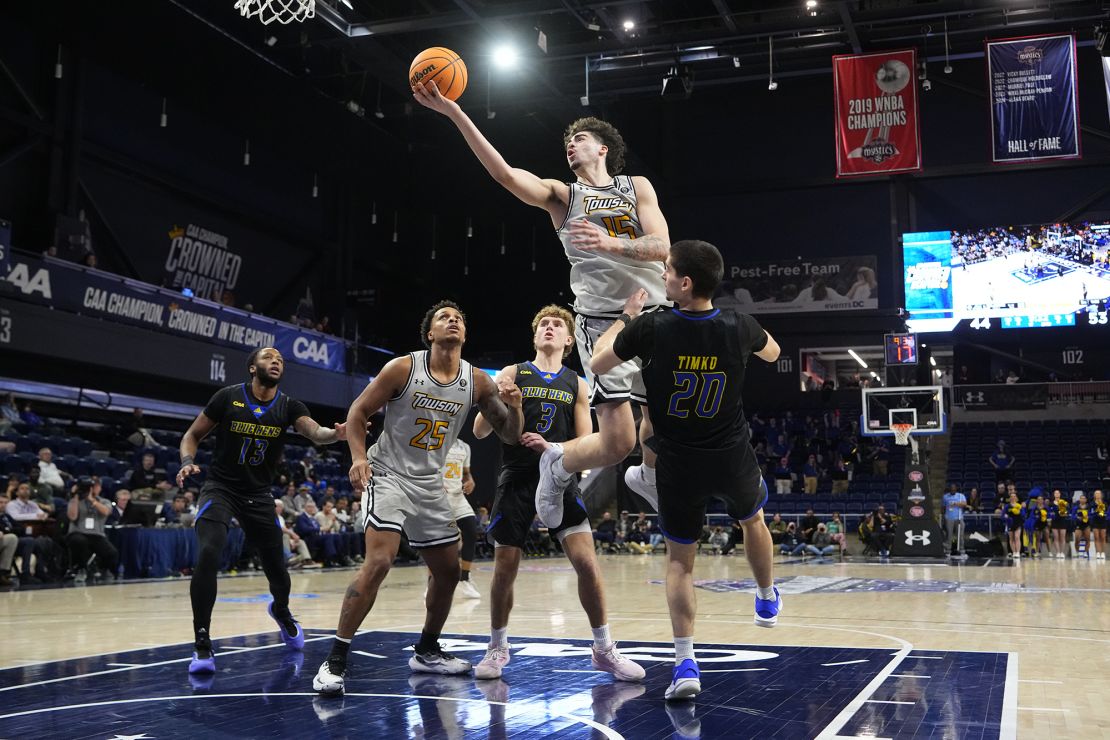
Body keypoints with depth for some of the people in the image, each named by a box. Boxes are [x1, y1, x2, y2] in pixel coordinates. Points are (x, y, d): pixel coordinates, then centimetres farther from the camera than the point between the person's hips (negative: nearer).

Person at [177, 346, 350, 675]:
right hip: (220, 488, -2)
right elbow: (193, 435, 1)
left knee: (277, 568, 7)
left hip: (259, 495, 3)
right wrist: (188, 462, -20)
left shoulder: (289, 407, -4)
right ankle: (202, 643, -14)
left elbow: (314, 432, -23)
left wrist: (337, 433, -46)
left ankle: (281, 611, 45)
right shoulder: (227, 397, -7)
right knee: (208, 555, -26)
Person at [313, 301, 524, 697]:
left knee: (449, 570, 11)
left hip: (430, 484, 6)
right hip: (388, 475, -6)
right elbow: (358, 411, -6)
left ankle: (427, 651, 32)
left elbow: (510, 435, 1)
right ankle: (334, 661, -16)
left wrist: (513, 406, -20)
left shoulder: (477, 382, -2)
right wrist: (358, 457, -21)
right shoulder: (403, 368, -13)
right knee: (379, 562, -23)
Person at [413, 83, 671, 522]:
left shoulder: (637, 187, 11)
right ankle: (557, 465, 18)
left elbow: (660, 247, -3)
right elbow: (504, 173, -10)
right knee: (618, 441, -12)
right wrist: (453, 112, -19)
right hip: (602, 320, -3)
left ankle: (646, 477, 39)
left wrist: (611, 243, -23)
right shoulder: (561, 196, 6)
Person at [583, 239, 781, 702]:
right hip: (732, 459, 2)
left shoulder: (650, 328, -18)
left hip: (678, 464, -2)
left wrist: (626, 317, 11)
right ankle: (767, 601, 52)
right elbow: (772, 354, 14)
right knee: (753, 519, 32)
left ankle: (685, 664, 2)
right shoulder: (738, 328, -11)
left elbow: (598, 364, -1)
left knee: (679, 560, 11)